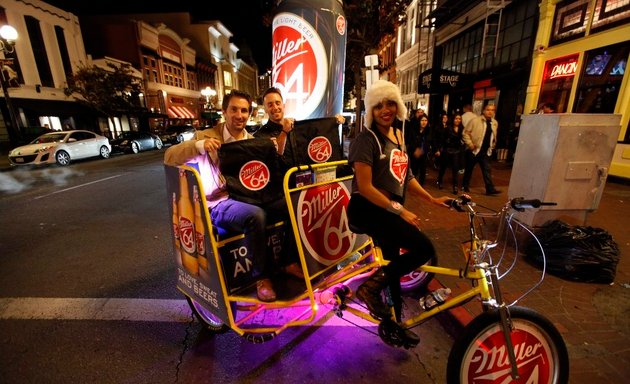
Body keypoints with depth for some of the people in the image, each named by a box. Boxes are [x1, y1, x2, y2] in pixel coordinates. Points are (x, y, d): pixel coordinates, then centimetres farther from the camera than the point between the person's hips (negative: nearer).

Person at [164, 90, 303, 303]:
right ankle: (262, 276, -13)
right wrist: (199, 145, -25)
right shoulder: (208, 136, 1)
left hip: (250, 196, 5)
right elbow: (169, 157, -8)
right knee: (256, 216, -36)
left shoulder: (253, 141, 15)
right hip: (221, 203, -5)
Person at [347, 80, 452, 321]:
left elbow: (404, 176, 16)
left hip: (389, 210, 8)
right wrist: (400, 211, -21)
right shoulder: (366, 140, -13)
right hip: (367, 209, -8)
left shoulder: (398, 135, 12)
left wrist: (432, 199, 8)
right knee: (424, 248, -21)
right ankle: (371, 288, -5)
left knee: (393, 264, 17)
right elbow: (365, 187, -20)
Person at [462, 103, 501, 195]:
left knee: (487, 170, 0)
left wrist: (492, 146, 15)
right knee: (469, 169, 7)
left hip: (486, 151, 5)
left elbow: (494, 137, 22)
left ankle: (490, 189, 0)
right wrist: (470, 144, -15)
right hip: (474, 150, -4)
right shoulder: (475, 120, -9)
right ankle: (465, 186, 21)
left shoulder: (495, 123, 9)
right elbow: (466, 133, -9)